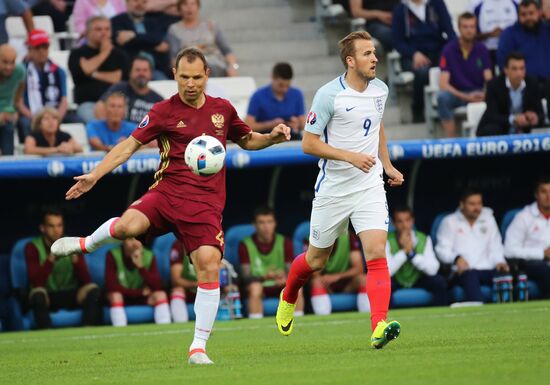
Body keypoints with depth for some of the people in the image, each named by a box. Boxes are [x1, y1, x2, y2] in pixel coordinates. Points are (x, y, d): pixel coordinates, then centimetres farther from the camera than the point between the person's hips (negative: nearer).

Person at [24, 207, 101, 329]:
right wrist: (51, 258, -31)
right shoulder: (33, 247, -6)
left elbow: (86, 281, -8)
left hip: (71, 295, 2)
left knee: (93, 290, -26)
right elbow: (35, 282, -19)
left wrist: (75, 259, -26)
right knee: (38, 294, -36)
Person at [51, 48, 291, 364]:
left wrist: (272, 137, 6)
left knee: (209, 266, -15)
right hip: (167, 191, -2)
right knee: (128, 225, -31)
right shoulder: (163, 112, 2)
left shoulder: (222, 109, 11)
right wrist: (94, 176, -3)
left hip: (206, 202, 2)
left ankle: (199, 348, -4)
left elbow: (247, 140, 27)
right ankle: (88, 243, 6)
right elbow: (130, 145, 5)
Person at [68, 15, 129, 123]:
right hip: (88, 103, -2)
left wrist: (94, 74, 4)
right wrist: (103, 54, 6)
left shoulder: (118, 54, 22)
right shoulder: (77, 54, 16)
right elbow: (79, 71, -6)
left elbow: (121, 77, 7)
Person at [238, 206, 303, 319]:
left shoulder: (285, 243, 1)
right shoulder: (245, 245, -6)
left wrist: (285, 278, -32)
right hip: (259, 285, -2)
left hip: (281, 286, 2)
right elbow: (246, 276, -15)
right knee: (254, 288, -36)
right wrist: (264, 277, -35)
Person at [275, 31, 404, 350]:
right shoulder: (329, 95, -14)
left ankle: (379, 327, -24)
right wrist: (350, 156, -23)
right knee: (316, 260, 12)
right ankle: (288, 298, 43)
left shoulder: (380, 90, 3)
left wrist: (387, 166, 18)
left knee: (377, 254, -16)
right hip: (333, 189, -3)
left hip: (370, 186, 3)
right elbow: (309, 143, -13)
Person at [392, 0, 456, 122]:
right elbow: (398, 42, 2)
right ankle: (417, 111, -16)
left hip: (438, 52, 1)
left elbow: (448, 29, 3)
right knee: (422, 70, -37)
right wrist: (414, 54, -17)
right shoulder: (400, 10, 5)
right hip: (413, 56, -1)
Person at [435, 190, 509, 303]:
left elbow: (495, 246, 18)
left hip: (487, 271, 3)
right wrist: (456, 258, -20)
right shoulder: (449, 222, 10)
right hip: (462, 271, -3)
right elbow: (442, 250, 2)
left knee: (504, 275, -31)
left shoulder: (488, 219, 22)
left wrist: (500, 262, -4)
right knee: (470, 276, -40)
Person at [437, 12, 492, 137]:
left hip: (477, 93, 1)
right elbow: (443, 84, -14)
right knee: (443, 97, -36)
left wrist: (485, 93, -29)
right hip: (456, 93, -1)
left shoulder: (482, 50, 0)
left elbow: (489, 79, -4)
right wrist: (465, 97, -28)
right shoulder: (449, 49, -7)